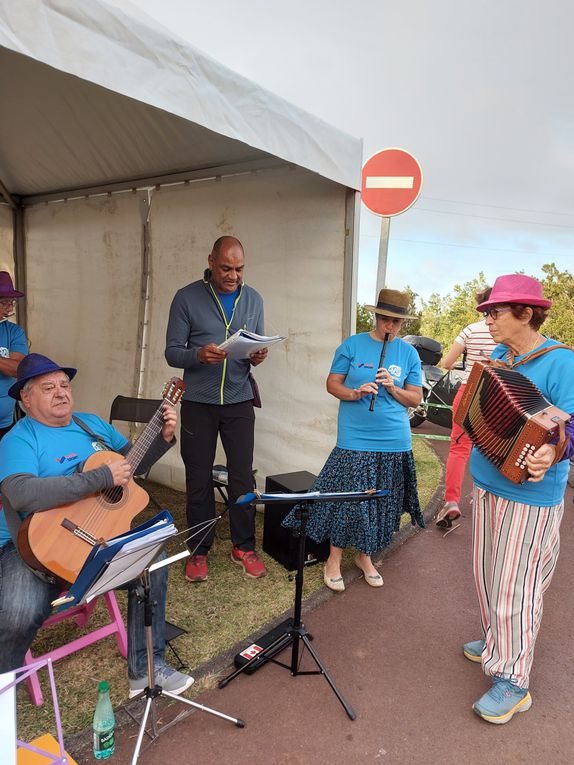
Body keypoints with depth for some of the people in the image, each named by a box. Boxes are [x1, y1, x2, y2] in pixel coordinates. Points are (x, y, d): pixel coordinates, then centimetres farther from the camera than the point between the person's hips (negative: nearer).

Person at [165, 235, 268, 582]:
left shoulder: (253, 299, 6)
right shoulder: (187, 298, -4)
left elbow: (257, 346, 11)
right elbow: (172, 352, -5)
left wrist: (258, 356, -12)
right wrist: (199, 355, -26)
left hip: (239, 401, 2)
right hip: (198, 403, -2)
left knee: (243, 476, 5)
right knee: (199, 479, 8)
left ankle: (244, 546, 24)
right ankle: (199, 550, 25)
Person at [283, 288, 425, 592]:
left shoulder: (409, 354, 7)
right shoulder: (352, 345, 1)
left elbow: (416, 398, 8)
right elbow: (332, 384, 3)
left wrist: (393, 389, -11)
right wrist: (355, 393, -16)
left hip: (395, 442, 3)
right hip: (355, 439, -3)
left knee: (380, 503, 11)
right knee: (346, 499, -2)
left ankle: (365, 556, 32)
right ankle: (334, 559, 18)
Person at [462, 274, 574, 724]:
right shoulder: (498, 355, 6)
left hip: (529, 497, -8)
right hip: (487, 485, 8)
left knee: (514, 588, 2)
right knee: (488, 575, 21)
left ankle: (513, 680, 19)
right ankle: (497, 642, 42)